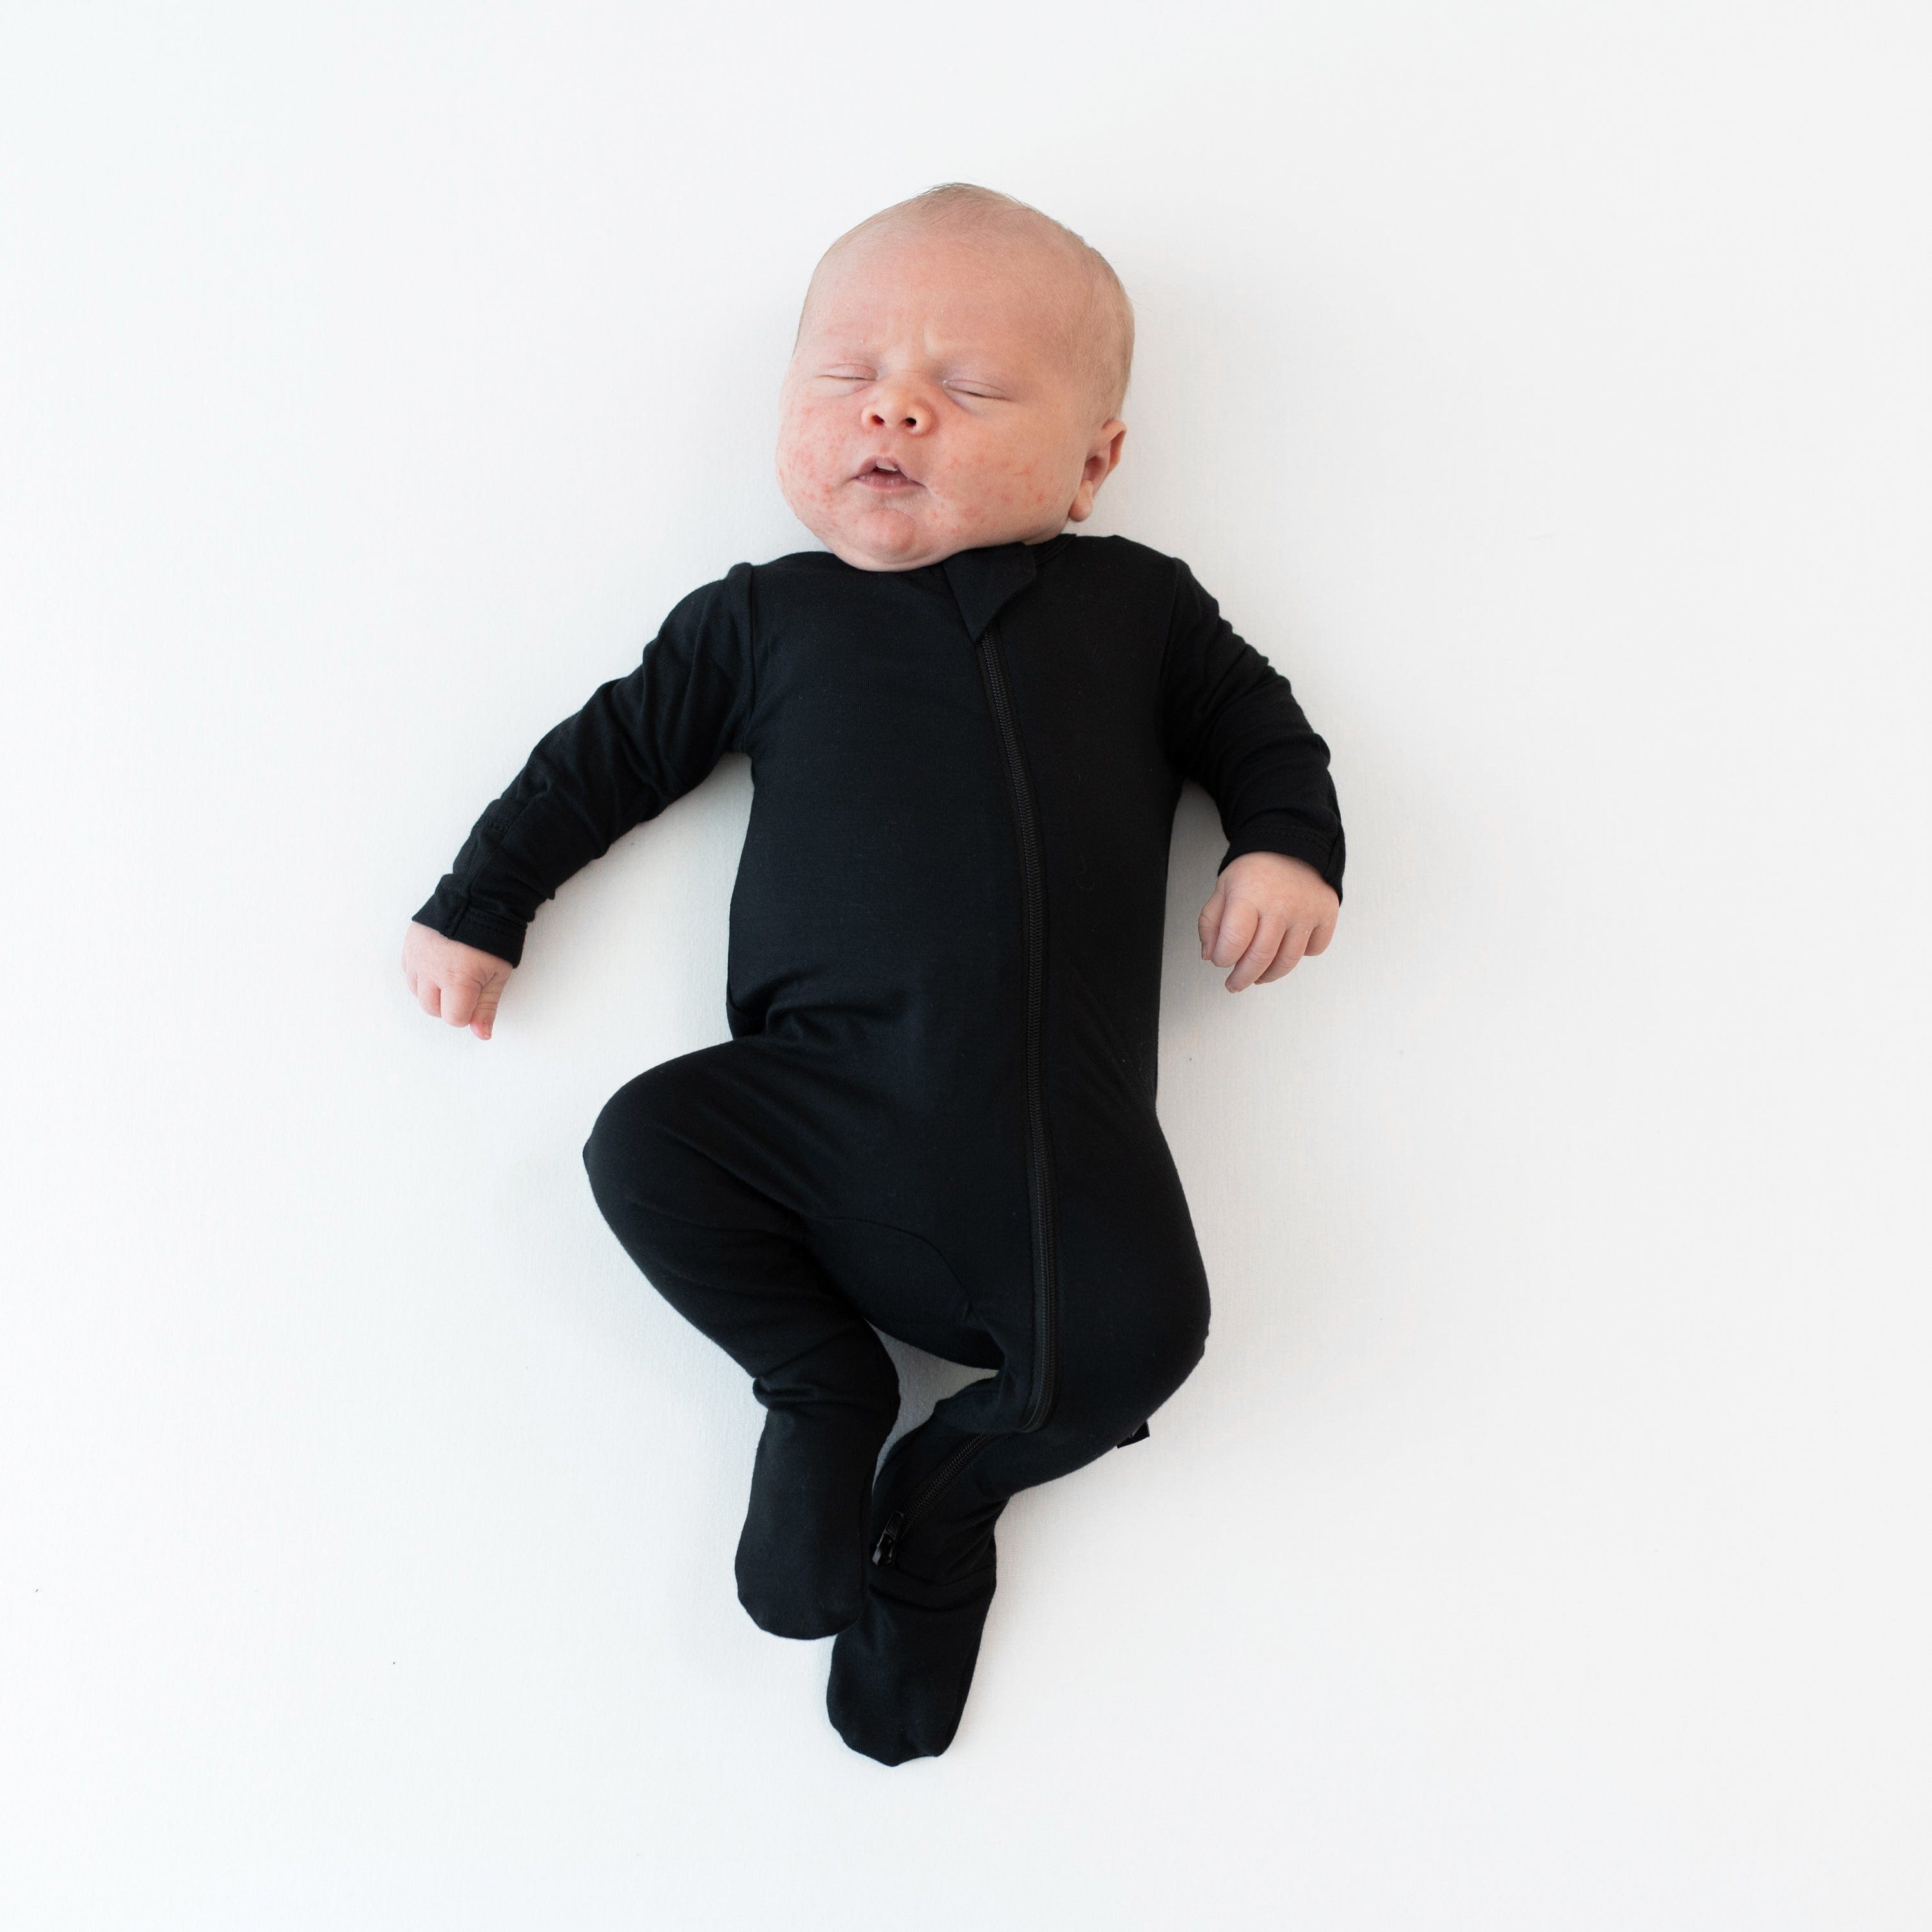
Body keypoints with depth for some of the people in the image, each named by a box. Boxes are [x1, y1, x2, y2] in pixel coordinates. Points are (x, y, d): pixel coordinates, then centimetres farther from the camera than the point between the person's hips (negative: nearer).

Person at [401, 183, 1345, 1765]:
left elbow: (1253, 722, 23)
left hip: (1066, 1123, 0)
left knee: (1140, 1336, -17)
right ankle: (827, 1382, 4)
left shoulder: (1136, 606, 13)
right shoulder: (766, 620, 13)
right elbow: (616, 746, 18)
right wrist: (482, 906, 19)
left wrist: (1287, 847, 3)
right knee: (645, 1149, -21)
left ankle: (955, 1490, 15)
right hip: (824, 1093, 1)